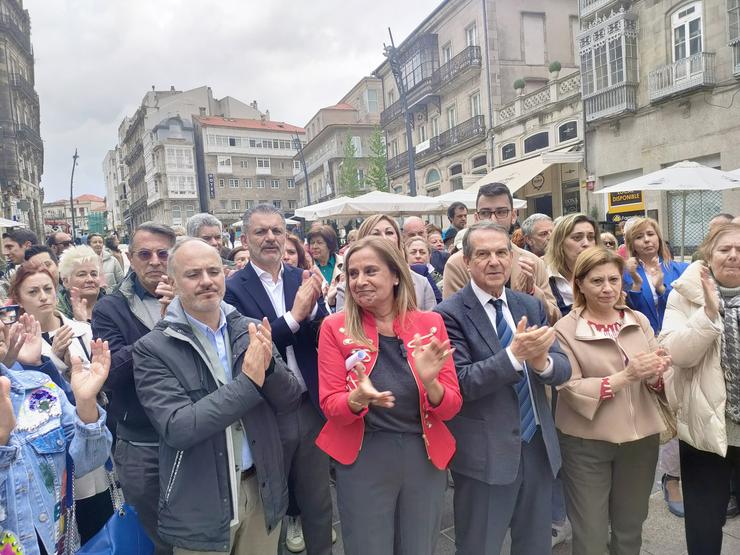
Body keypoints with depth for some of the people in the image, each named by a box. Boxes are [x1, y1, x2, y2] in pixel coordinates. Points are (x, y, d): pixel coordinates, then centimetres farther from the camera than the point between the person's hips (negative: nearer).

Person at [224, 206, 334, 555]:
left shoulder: (304, 279, 1)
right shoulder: (233, 289, -10)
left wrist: (312, 307, -22)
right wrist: (293, 316, -25)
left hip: (310, 408, 3)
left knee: (318, 502, 20)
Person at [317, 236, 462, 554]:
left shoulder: (430, 323, -3)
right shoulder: (335, 327, -6)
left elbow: (451, 407, -3)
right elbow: (330, 405, -6)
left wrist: (430, 382, -24)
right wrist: (359, 398, -28)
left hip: (425, 456, 2)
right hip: (363, 459, -1)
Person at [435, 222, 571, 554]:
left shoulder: (531, 306, 5)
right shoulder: (450, 314, -13)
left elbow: (563, 368, -1)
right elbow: (460, 383, -20)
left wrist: (542, 360, -24)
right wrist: (514, 354, -32)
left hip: (538, 446, 6)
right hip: (485, 454, -5)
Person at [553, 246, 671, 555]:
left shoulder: (639, 321, 2)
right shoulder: (564, 329, -11)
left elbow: (660, 382, 3)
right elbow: (571, 390, -16)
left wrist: (656, 374, -20)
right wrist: (625, 376, -25)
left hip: (641, 438, 4)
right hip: (587, 443, -4)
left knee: (631, 530, 21)